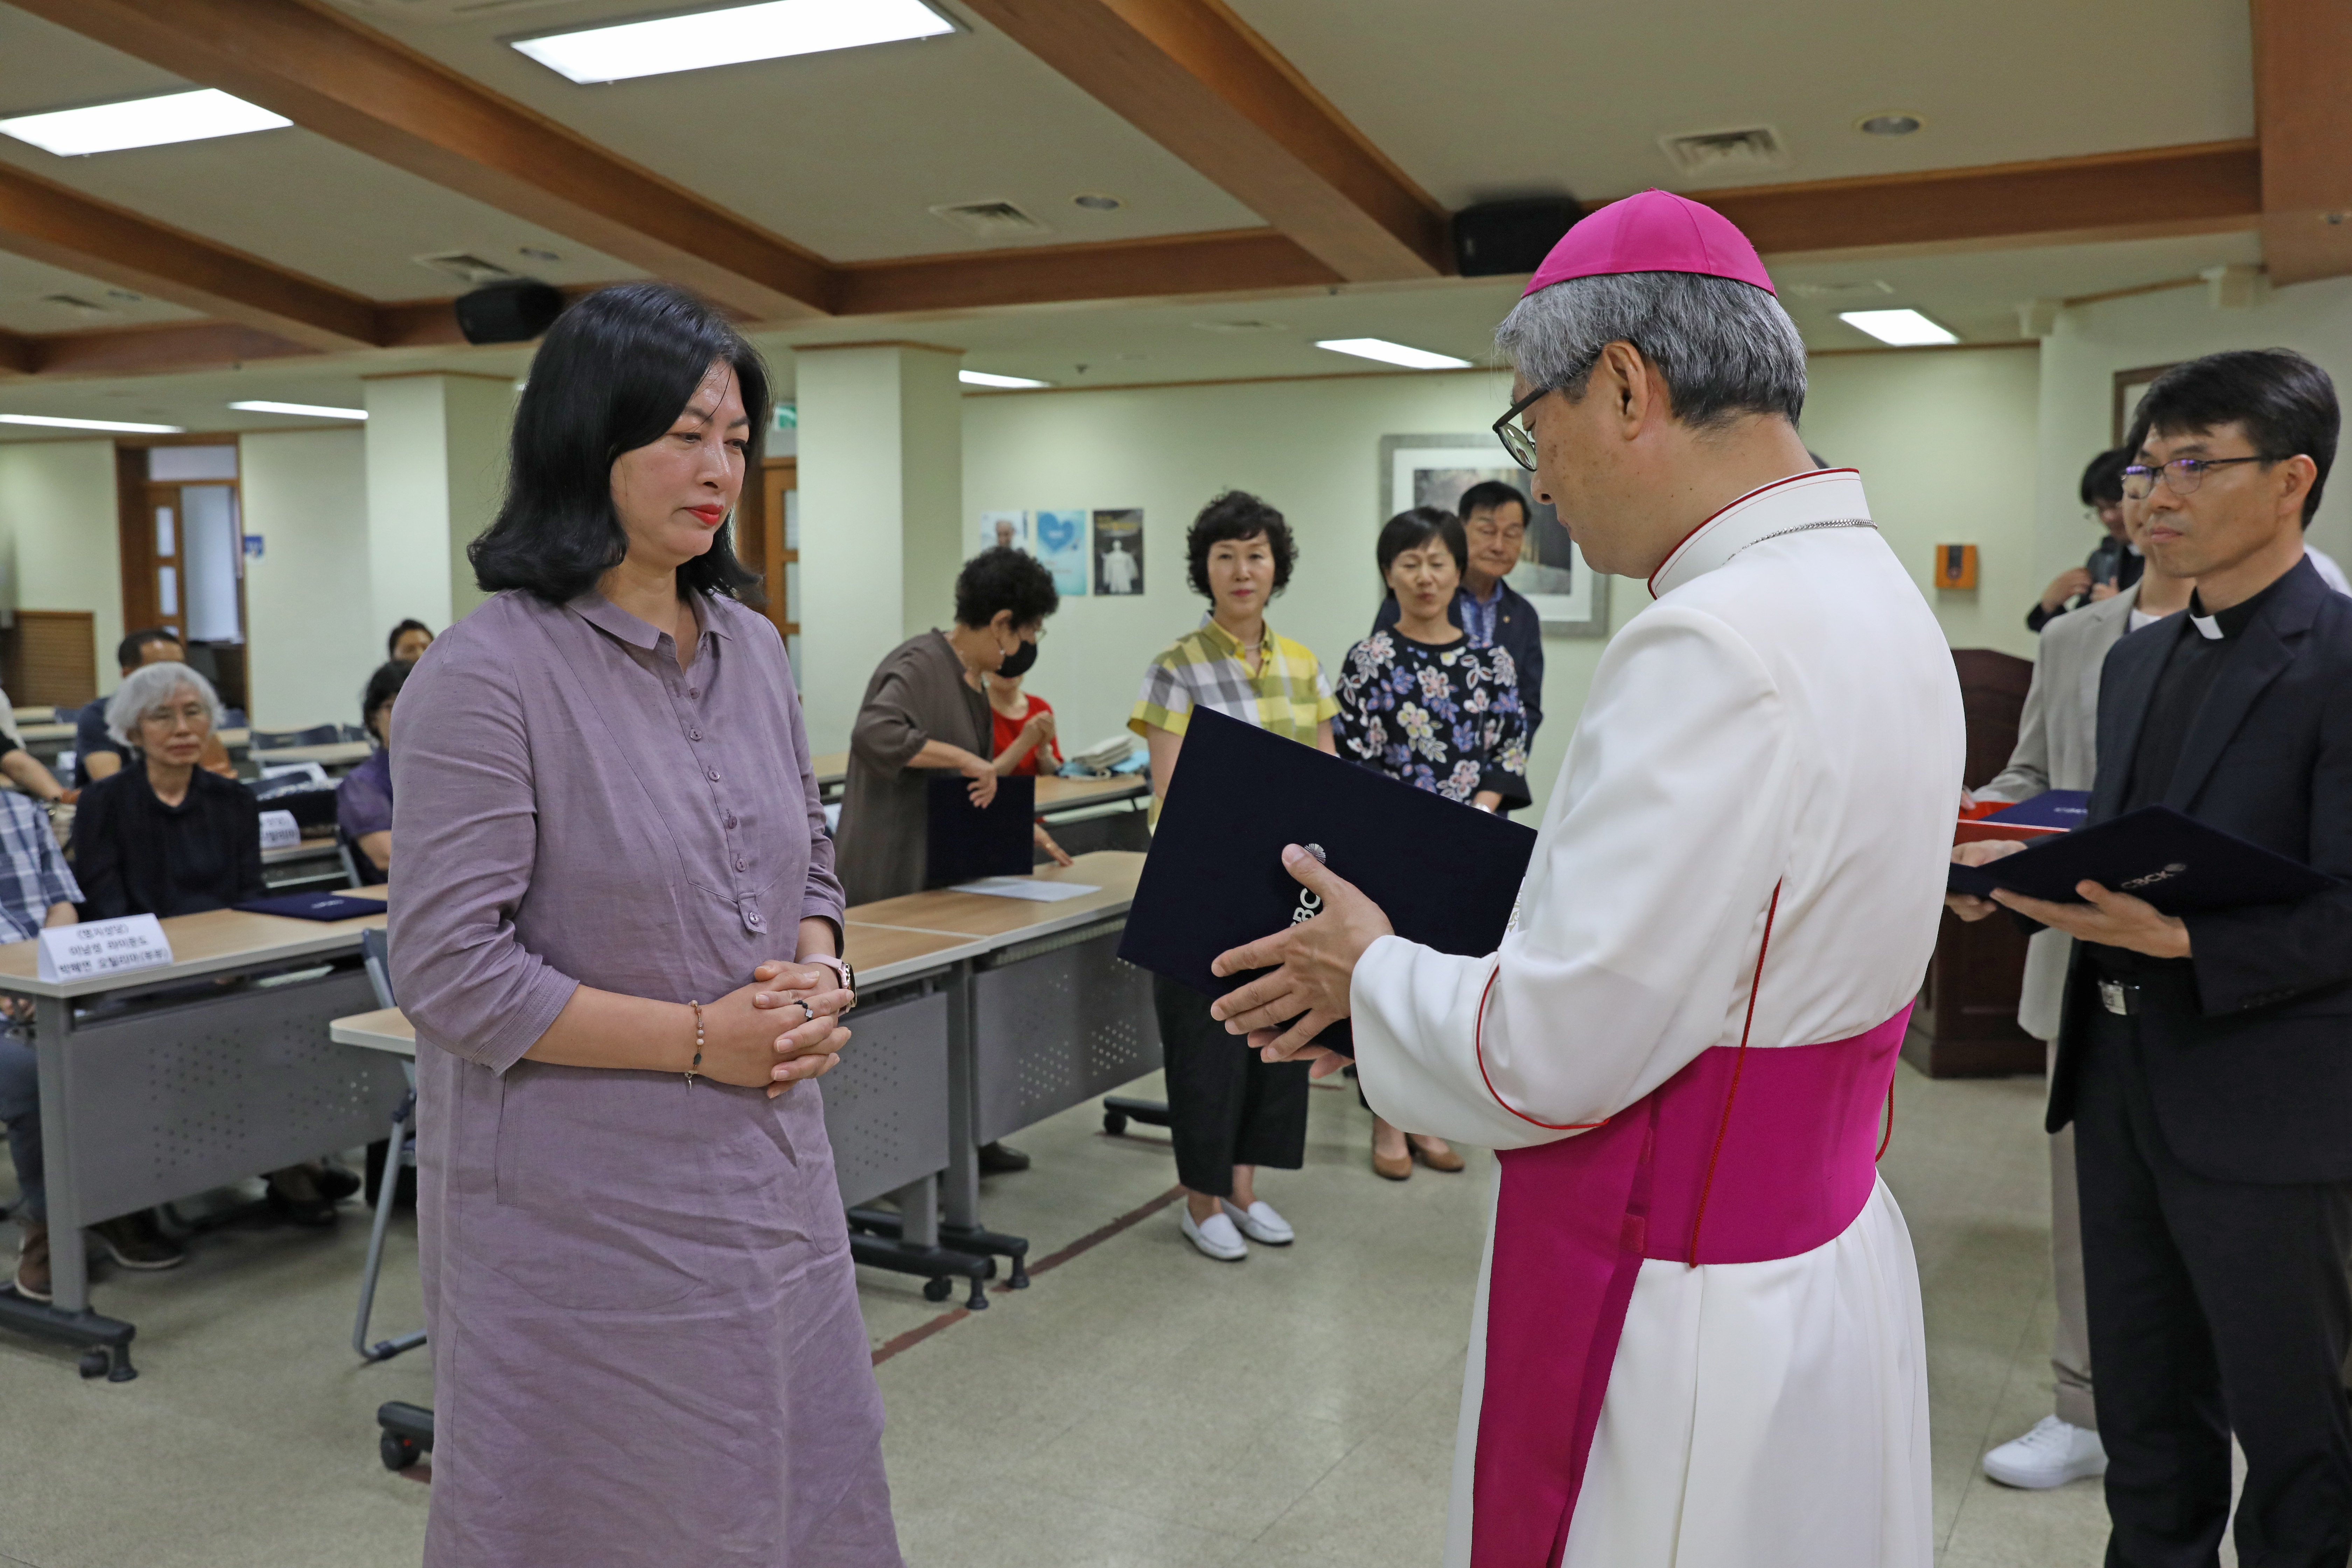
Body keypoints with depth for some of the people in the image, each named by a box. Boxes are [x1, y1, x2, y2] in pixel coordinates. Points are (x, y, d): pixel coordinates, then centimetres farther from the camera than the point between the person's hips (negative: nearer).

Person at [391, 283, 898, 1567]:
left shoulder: (750, 648, 7)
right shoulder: (487, 675, -15)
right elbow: (450, 972, -18)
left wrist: (816, 979, -4)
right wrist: (702, 1040, -17)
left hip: (769, 1177, 6)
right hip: (585, 1208, -6)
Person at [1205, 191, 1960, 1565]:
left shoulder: (1717, 649, -26)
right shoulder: (1873, 595, 5)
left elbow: (1549, 1057, -24)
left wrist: (1372, 970, -5)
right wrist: (1425, 967, 9)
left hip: (1692, 1332, -9)